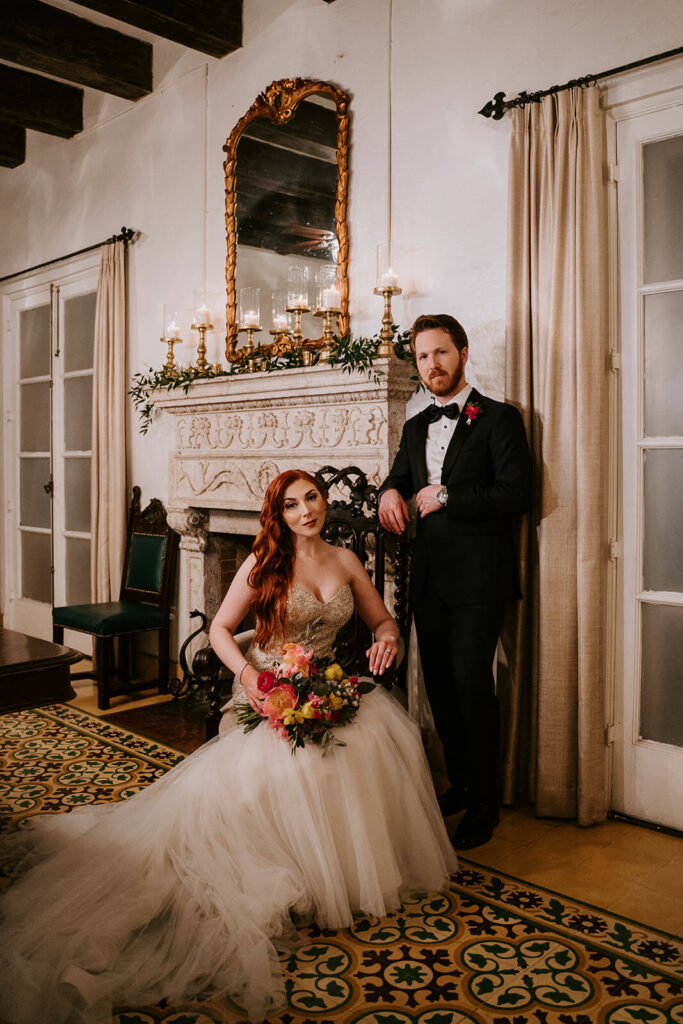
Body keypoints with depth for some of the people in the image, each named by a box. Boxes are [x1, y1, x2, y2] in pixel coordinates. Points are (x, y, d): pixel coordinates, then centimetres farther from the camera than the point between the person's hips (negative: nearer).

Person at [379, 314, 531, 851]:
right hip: (429, 575, 6)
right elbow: (398, 478, 26)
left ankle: (484, 803, 7)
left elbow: (516, 494, -13)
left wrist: (447, 496, -13)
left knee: (471, 680, -7)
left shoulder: (499, 418, -4)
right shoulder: (415, 428, 16)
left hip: (477, 575, -6)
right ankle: (460, 781, 28)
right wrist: (390, 492, 2)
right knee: (439, 682, 11)